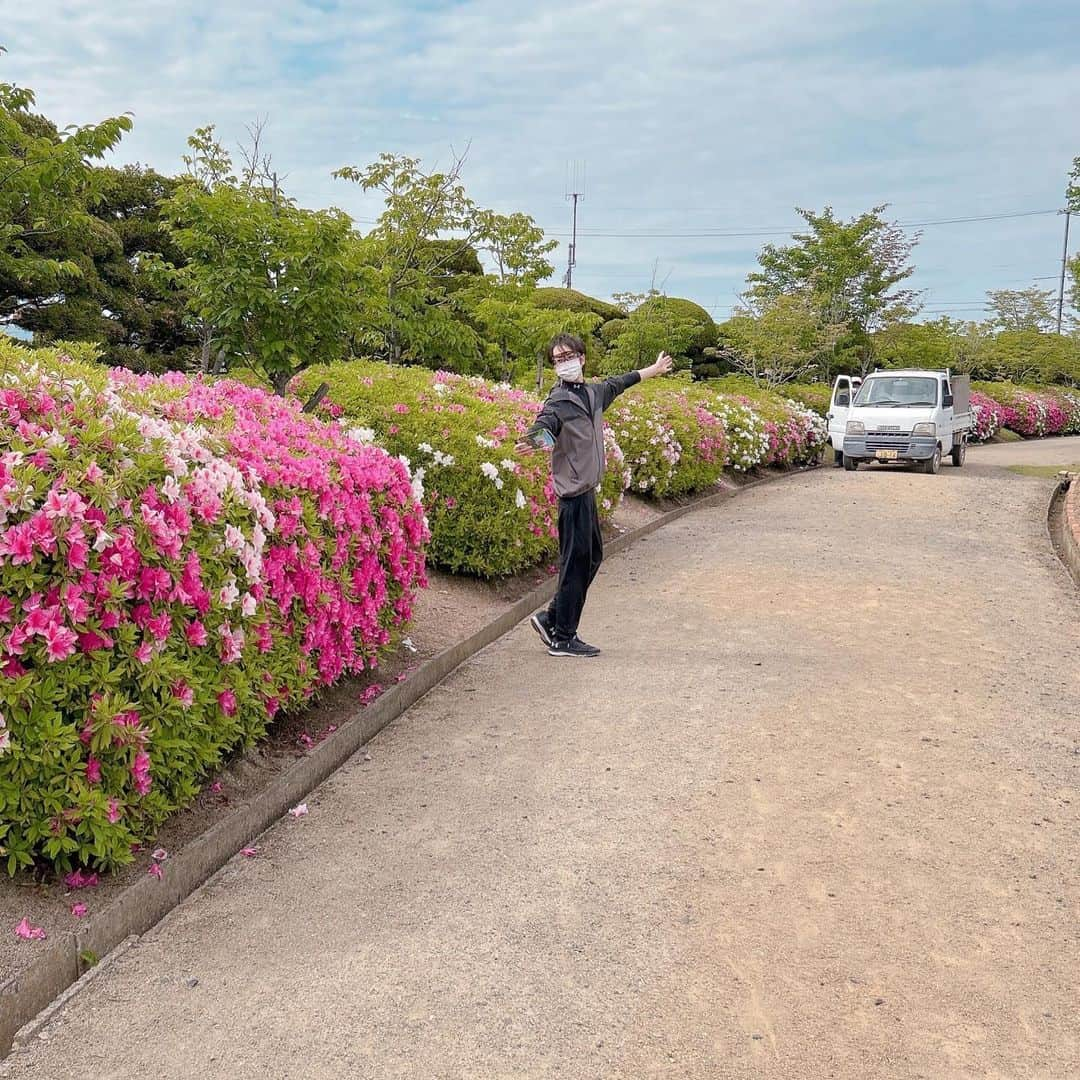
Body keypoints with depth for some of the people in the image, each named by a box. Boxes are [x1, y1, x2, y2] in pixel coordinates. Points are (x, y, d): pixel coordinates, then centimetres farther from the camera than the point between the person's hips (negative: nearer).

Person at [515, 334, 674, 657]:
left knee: (593, 556, 16)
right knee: (576, 562, -4)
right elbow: (546, 421, -33)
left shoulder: (593, 392, 11)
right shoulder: (559, 399, -13)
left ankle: (551, 618, 23)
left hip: (587, 490, 9)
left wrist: (652, 370, 45)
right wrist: (532, 439, -57)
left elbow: (617, 384, 29)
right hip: (573, 491, -9)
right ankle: (563, 639, 6)